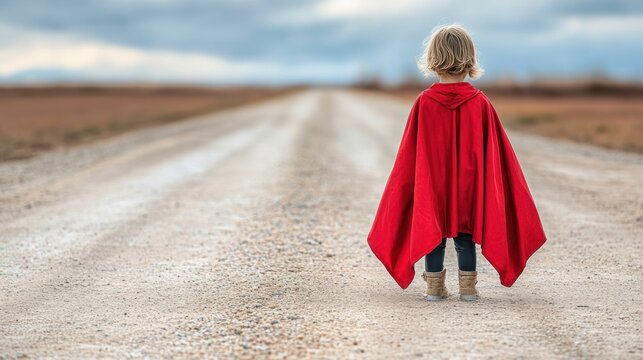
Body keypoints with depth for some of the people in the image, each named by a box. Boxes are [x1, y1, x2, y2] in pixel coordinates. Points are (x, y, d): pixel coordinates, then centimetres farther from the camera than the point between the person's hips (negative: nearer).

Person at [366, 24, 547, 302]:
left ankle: (435, 287, 12)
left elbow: (409, 153, -3)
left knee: (432, 236, 9)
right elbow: (495, 151, -1)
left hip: (431, 186, 0)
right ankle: (468, 287, 10)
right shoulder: (480, 103, -7)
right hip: (469, 187, 0)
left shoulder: (424, 103, -9)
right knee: (466, 238, 10)